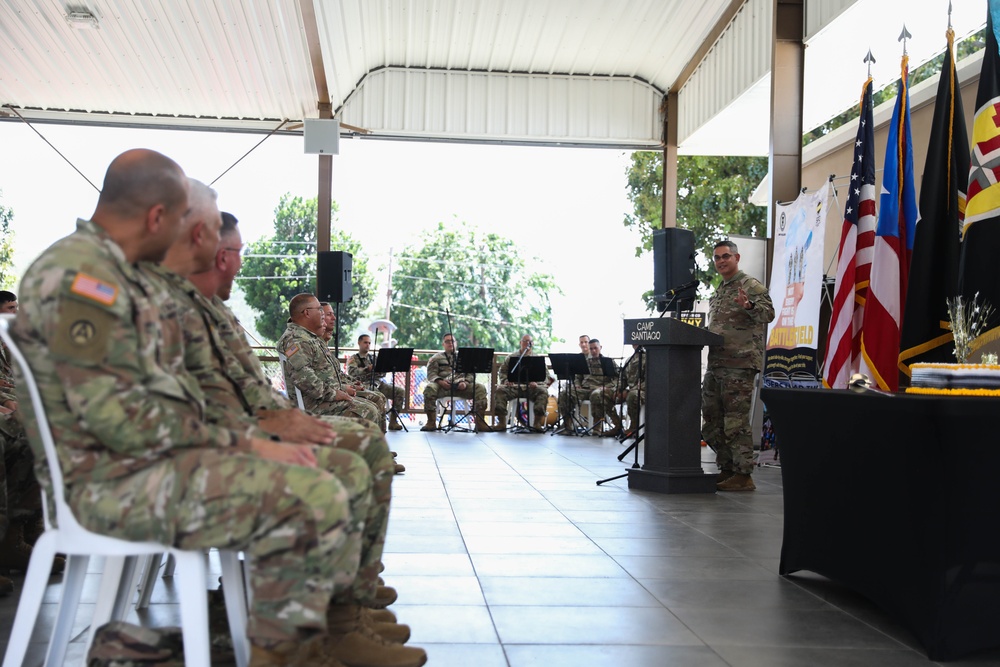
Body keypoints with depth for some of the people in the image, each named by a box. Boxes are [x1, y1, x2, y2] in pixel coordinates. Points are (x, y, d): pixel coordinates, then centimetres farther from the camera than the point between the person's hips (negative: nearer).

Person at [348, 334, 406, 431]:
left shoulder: (373, 357, 23)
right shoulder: (353, 359, 8)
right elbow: (352, 372, -14)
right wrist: (367, 369, -30)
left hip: (378, 383, 6)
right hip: (364, 385, -6)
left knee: (401, 391, -15)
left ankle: (393, 421, -12)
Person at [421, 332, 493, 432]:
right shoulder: (436, 358, 19)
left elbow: (471, 374, 16)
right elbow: (431, 374, 7)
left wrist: (465, 382, -7)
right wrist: (440, 382, -15)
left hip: (461, 386, 2)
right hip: (443, 385, -1)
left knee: (481, 388, -24)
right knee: (429, 388, -34)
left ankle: (480, 422, -25)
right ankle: (431, 422, -29)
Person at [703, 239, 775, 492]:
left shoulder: (751, 286, -4)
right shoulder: (718, 293, 22)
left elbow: (769, 313, -20)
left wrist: (750, 306, -38)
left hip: (739, 364, -9)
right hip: (715, 364, 9)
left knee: (736, 421, -8)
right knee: (712, 420, 11)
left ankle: (743, 475, -3)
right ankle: (726, 469, 20)